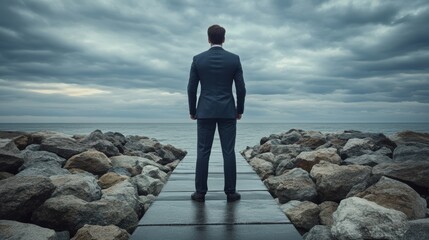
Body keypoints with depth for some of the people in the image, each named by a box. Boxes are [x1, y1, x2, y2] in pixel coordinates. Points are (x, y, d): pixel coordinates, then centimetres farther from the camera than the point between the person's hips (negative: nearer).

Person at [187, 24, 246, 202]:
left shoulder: (198, 59, 0)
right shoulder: (234, 59, 0)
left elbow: (191, 88, 0)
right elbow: (241, 88, -1)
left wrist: (192, 111, 11)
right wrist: (240, 110, 12)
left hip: (205, 111, 0)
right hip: (227, 111, 0)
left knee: (203, 152, 5)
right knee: (228, 152, 4)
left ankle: (200, 192, 8)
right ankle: (230, 192, 8)